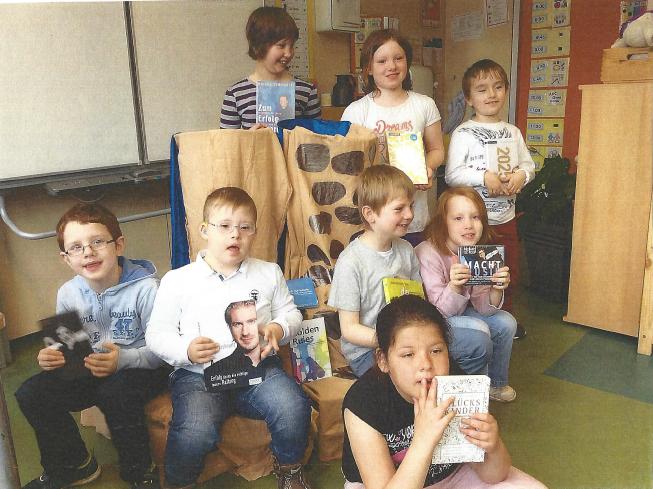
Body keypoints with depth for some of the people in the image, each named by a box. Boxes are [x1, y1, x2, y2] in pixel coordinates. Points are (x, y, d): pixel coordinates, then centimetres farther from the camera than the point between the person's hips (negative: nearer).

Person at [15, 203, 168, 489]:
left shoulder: (145, 288, -18)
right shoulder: (68, 293, 0)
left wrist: (122, 359, -34)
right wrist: (51, 357, -12)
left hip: (141, 368, -6)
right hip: (89, 369, 6)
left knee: (113, 393, -37)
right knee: (30, 394, -12)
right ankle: (72, 465, 12)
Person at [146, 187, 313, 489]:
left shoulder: (269, 273, 12)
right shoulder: (177, 280, 4)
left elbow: (290, 313, 17)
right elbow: (156, 334, 5)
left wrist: (278, 329, -5)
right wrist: (186, 350, -14)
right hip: (197, 374, -1)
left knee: (294, 408, -25)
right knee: (195, 431, -29)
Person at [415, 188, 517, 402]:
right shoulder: (428, 254, -27)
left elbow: (484, 309, -7)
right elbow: (441, 311, -24)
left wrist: (496, 289, -28)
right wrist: (454, 286, -43)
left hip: (459, 314, 7)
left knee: (505, 322, -5)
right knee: (478, 334, -25)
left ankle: (495, 383, 20)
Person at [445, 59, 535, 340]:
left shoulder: (512, 132, 8)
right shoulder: (463, 134, -9)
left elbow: (528, 164, 12)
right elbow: (452, 174, -14)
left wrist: (521, 174, -9)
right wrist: (484, 177, -23)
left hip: (506, 217, 6)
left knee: (510, 273, 18)